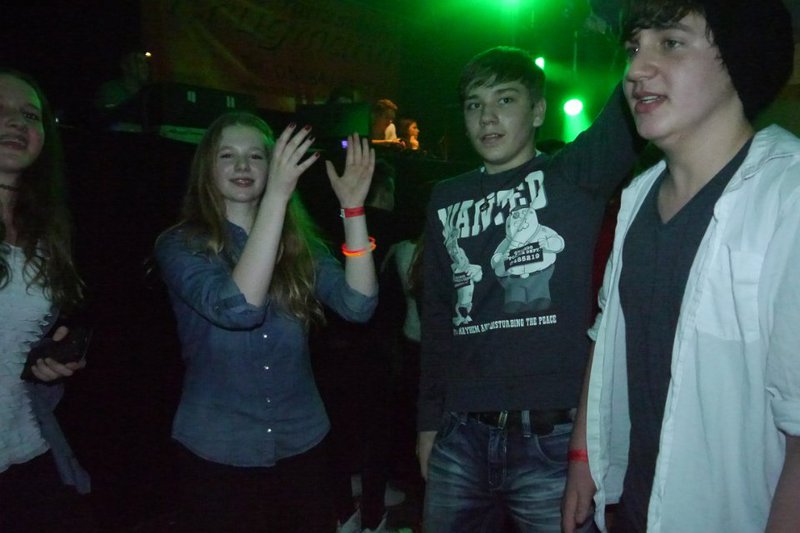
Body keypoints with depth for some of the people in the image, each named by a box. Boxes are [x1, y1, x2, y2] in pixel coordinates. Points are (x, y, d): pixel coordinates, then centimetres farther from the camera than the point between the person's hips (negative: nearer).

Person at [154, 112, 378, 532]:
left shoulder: (297, 240, 1)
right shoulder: (180, 244, -9)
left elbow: (358, 304, -14)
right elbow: (237, 308, -28)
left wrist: (352, 206, -23)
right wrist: (277, 195, -33)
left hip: (301, 443, 3)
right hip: (217, 450, -3)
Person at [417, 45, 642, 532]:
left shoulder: (576, 178, -2)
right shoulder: (447, 200, 9)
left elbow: (631, 110, -21)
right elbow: (437, 315, 13)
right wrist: (430, 419, 13)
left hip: (553, 437, -3)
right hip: (463, 434, 4)